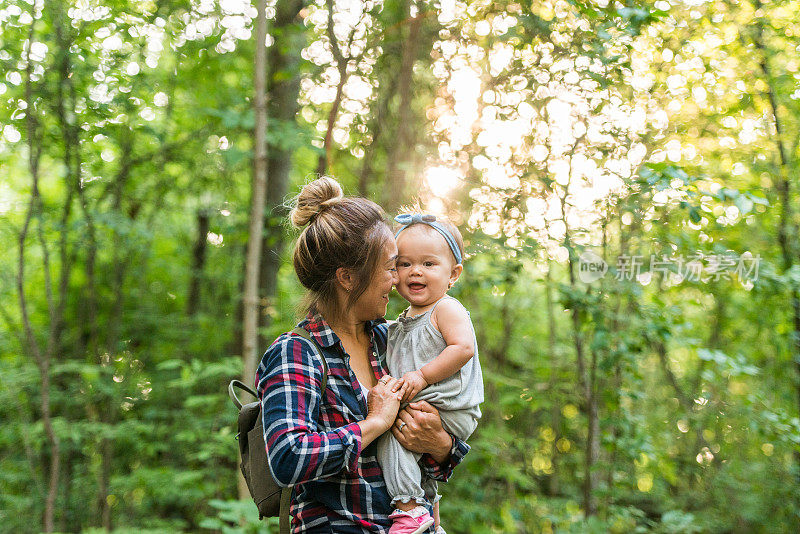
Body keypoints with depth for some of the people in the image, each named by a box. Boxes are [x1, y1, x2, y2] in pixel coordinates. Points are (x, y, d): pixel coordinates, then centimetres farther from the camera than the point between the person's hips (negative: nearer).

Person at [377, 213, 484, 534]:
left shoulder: (447, 309, -11)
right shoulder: (403, 322, 16)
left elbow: (463, 348, -24)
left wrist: (422, 375, -23)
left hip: (450, 412, -10)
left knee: (391, 430, -23)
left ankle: (409, 508, -18)